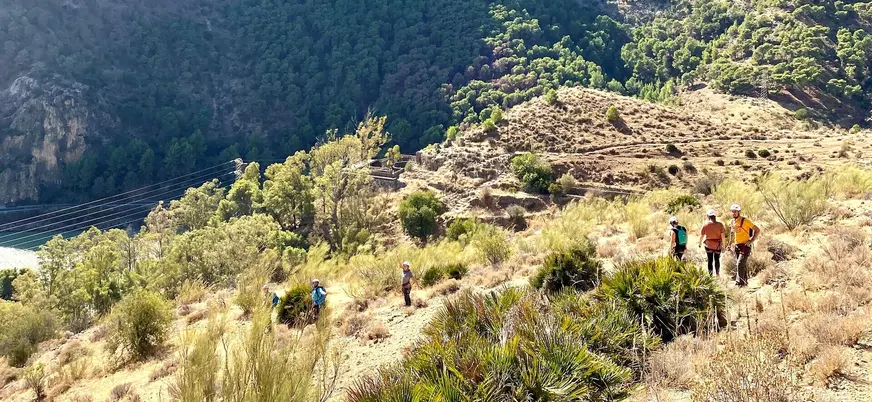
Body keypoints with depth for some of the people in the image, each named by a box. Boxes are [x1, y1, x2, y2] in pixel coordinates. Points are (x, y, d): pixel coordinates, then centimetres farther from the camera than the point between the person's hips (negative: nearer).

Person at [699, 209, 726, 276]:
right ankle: (717, 273, 26)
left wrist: (700, 244, 19)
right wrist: (723, 246, -2)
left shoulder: (705, 225, -8)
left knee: (710, 260, 10)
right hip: (717, 245, 0)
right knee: (717, 259, 19)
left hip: (708, 245, 0)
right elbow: (723, 236, -10)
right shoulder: (720, 225, -10)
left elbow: (701, 236, 2)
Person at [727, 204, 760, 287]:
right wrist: (730, 243, 20)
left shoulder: (745, 221, -14)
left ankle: (739, 283, -15)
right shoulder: (733, 222, 8)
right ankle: (745, 282, 23)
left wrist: (751, 241, -16)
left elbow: (757, 230, -11)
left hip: (745, 246, -7)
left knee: (740, 264, -16)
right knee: (743, 265, 14)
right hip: (737, 246, 7)